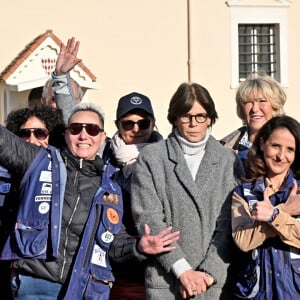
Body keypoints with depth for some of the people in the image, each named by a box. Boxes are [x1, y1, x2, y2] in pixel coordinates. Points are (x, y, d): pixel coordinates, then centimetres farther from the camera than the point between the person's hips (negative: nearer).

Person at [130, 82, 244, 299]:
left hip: (217, 280, 1)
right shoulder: (151, 158, 4)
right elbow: (148, 218, -4)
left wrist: (210, 272, -9)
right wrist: (183, 270, -10)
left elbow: (229, 223, 1)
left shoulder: (229, 161, 7)